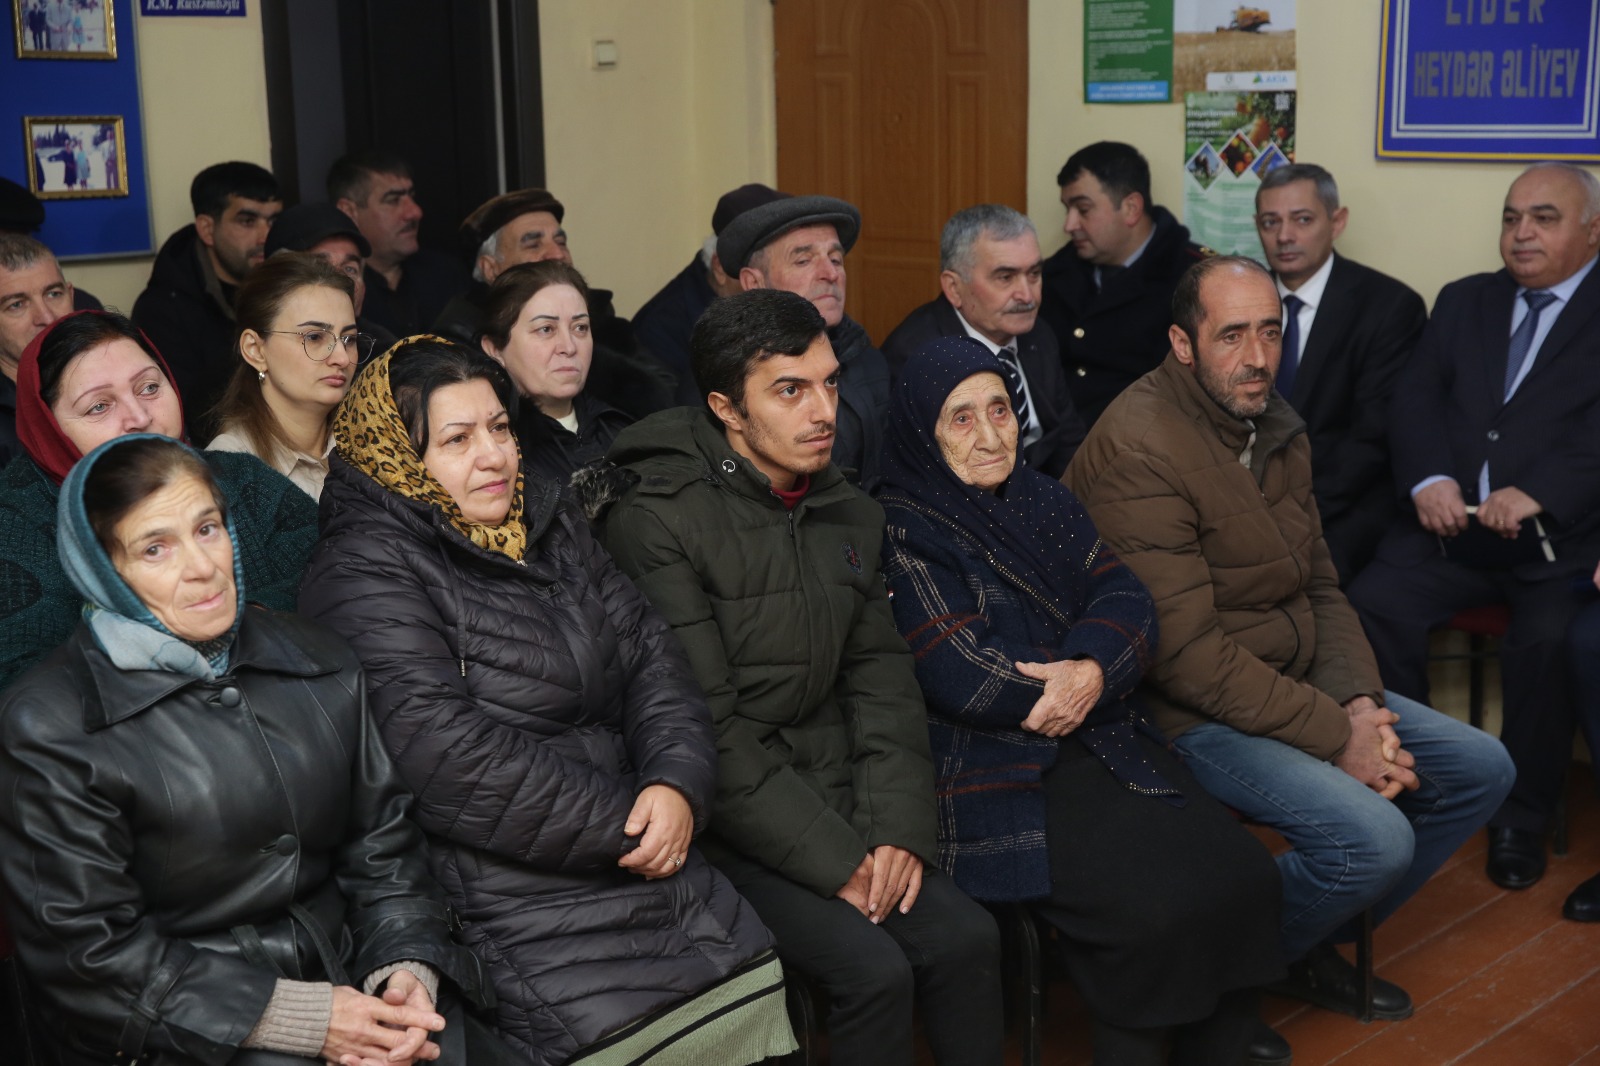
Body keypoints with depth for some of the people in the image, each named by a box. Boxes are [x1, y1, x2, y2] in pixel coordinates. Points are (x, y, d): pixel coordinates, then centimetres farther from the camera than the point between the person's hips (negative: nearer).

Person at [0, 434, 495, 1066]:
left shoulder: (319, 665, 9)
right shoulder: (51, 727, -6)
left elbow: (381, 842, 11)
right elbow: (87, 953, -9)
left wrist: (408, 966, -8)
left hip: (350, 982, 5)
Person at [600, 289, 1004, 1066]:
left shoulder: (850, 514, 9)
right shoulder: (657, 521, -15)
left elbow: (880, 676, 9)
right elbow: (704, 729, -18)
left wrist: (897, 827, -6)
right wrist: (834, 858, -16)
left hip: (831, 794, 6)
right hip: (721, 821, -6)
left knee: (966, 938, -11)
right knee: (873, 968, -21)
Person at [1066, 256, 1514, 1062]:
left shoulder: (1276, 427, 8)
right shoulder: (1138, 450, -22)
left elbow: (1319, 588, 11)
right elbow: (1183, 649, -25)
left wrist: (1359, 702, -8)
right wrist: (1334, 736, -21)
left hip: (1296, 687, 9)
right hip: (1193, 715, -9)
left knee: (1481, 770, 7)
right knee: (1374, 837, -26)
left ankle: (1316, 947, 20)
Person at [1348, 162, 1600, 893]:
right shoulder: (1463, 302, 18)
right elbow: (1415, 400, 8)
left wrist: (1541, 492, -26)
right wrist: (1428, 480, -12)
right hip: (1451, 525, 4)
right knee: (1373, 606, -22)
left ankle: (1523, 816, -7)